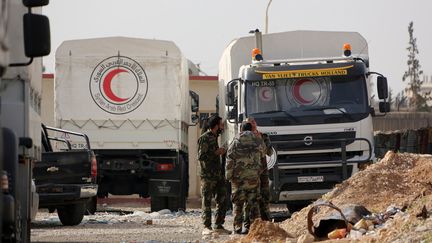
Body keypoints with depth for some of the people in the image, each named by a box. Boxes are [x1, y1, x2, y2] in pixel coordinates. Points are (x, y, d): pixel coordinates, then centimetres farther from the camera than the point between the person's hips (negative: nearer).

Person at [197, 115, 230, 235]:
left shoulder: (214, 137, 18)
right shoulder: (204, 138, -10)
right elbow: (201, 156, -18)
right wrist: (216, 152, -13)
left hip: (218, 175, 9)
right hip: (208, 176, -9)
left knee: (222, 200, 6)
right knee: (207, 202, -5)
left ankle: (219, 226, 11)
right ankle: (206, 227, -4)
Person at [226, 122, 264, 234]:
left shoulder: (236, 142, -3)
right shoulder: (257, 142, 3)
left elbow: (230, 160, -6)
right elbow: (261, 156, 16)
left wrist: (229, 175, -1)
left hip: (238, 177, -2)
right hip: (254, 176, 2)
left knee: (238, 204, 3)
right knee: (253, 203, 6)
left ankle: (237, 227, 0)